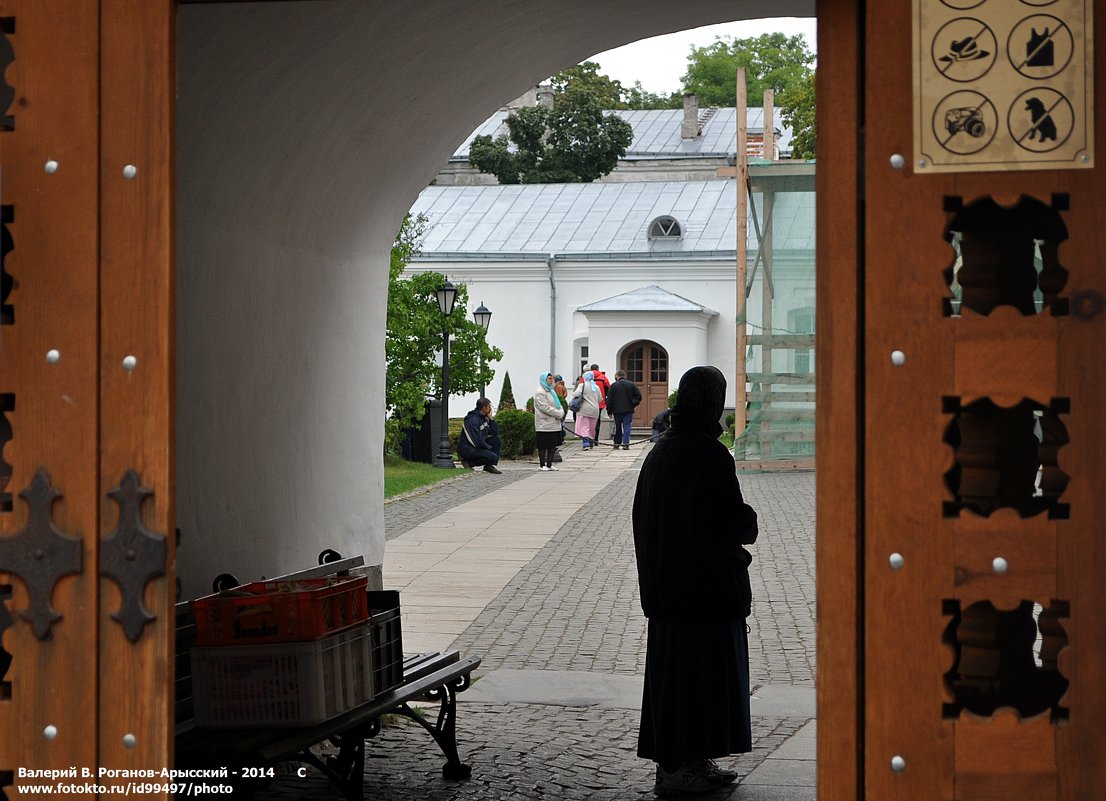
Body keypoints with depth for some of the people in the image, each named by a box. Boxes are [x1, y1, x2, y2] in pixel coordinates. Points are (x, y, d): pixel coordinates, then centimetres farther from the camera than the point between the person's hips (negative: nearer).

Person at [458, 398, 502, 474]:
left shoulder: (484, 418, 9)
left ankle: (489, 466, 0)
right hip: (467, 449, -10)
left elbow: (495, 432, 8)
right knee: (493, 457, -22)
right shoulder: (472, 420, -21)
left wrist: (490, 419, -3)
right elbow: (477, 440, -24)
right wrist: (488, 447, -8)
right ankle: (468, 462, -7)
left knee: (496, 439, 0)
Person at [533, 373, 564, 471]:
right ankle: (542, 465, 4)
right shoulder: (540, 392, -10)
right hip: (544, 425, -8)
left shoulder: (551, 391, 18)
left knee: (553, 445, 8)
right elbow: (545, 408, -19)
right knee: (543, 446, -2)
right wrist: (559, 414, -16)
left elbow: (558, 404, 18)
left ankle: (549, 464, 15)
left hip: (554, 424, 8)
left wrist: (561, 412, -4)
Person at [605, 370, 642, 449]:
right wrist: (633, 405, 8)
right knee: (627, 427, -1)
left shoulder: (613, 385, -1)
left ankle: (617, 444, 17)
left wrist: (609, 411, 4)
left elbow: (609, 399, -1)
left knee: (618, 428, 12)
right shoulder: (632, 385, 2)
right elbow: (638, 396, 0)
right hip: (628, 410, 0)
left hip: (617, 410, 0)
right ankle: (625, 444, -14)